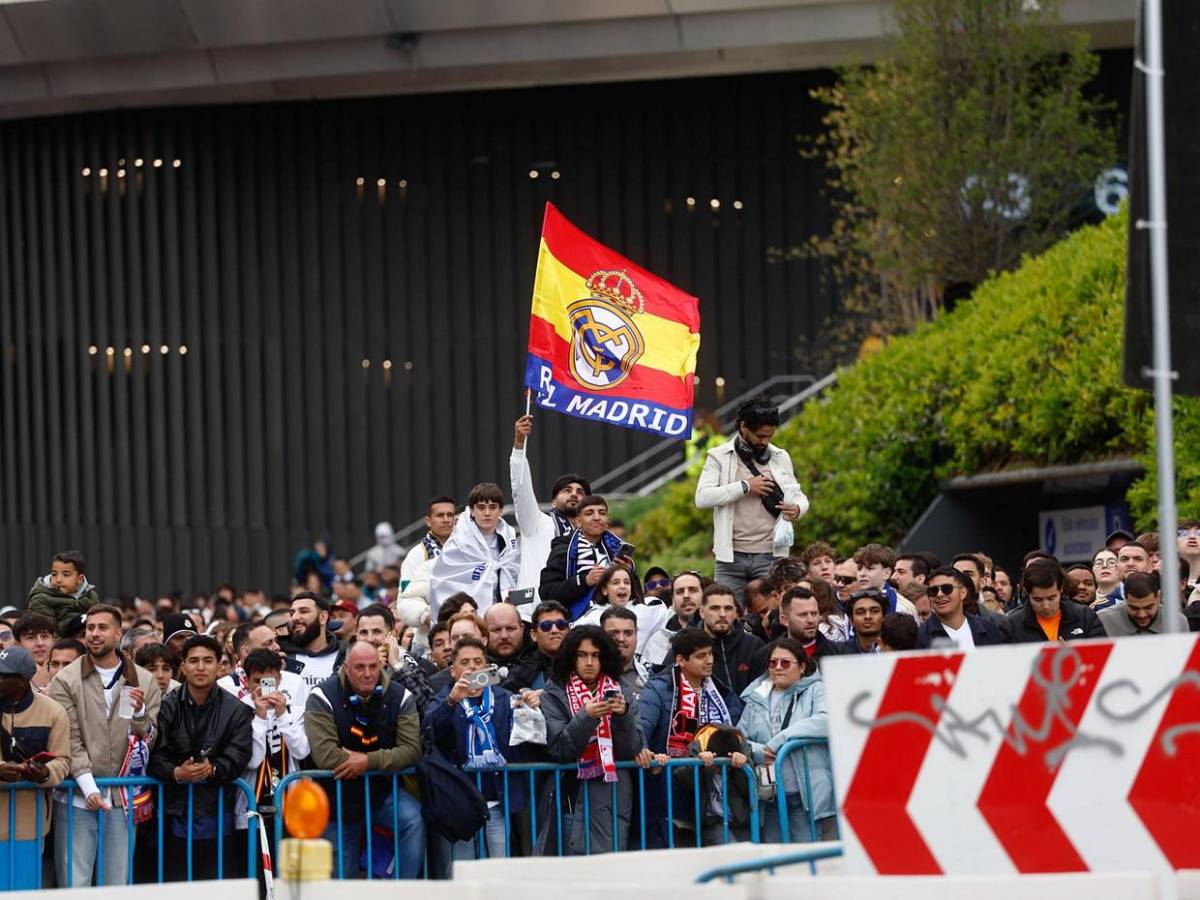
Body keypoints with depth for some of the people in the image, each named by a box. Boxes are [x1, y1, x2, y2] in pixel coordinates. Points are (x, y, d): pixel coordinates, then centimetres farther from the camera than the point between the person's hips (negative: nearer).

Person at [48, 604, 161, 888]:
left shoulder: (143, 682, 6)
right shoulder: (66, 681, -1)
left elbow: (151, 741, 4)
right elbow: (70, 741, -6)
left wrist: (140, 713, -16)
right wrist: (89, 787, -17)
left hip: (122, 799, 2)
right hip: (78, 799, -2)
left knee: (118, 884, 7)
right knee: (74, 885, -3)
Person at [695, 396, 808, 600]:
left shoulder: (780, 457, 14)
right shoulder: (719, 457, 4)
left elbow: (798, 495, 19)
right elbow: (702, 497, -8)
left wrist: (797, 508, -6)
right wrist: (745, 487, -11)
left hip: (770, 555, 2)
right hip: (731, 557, -2)